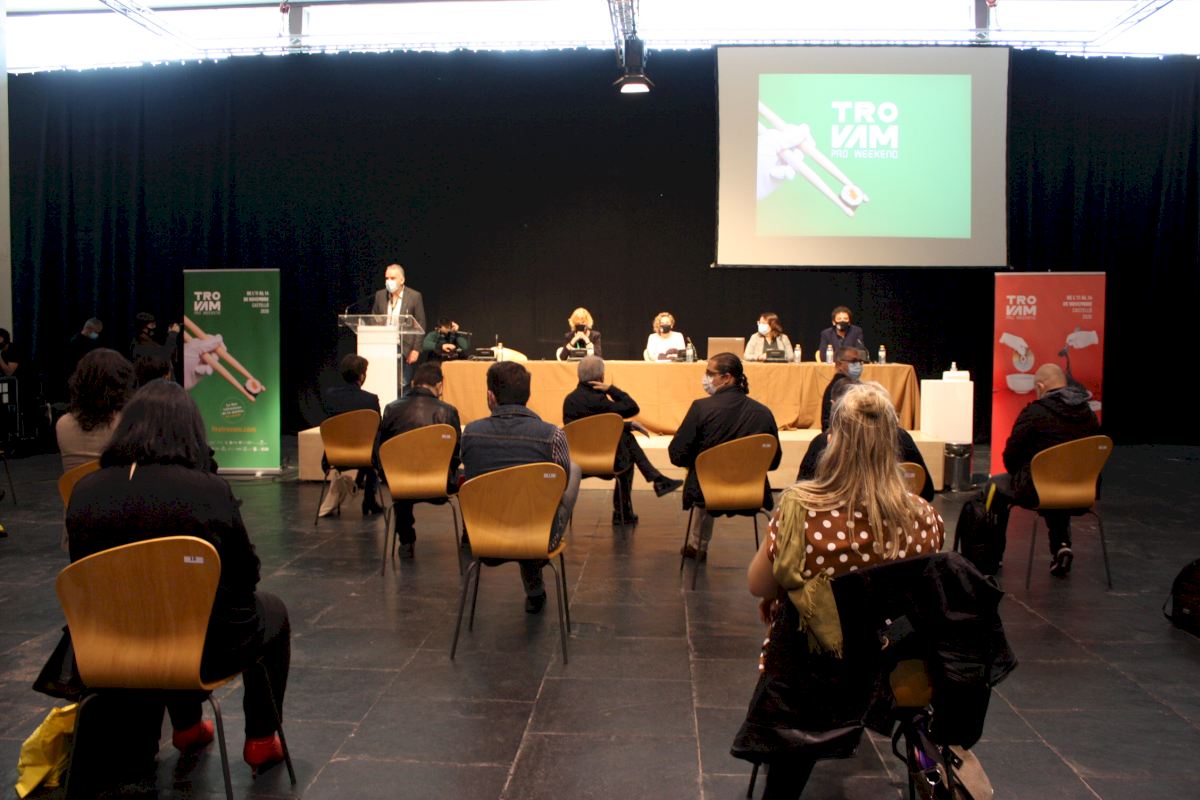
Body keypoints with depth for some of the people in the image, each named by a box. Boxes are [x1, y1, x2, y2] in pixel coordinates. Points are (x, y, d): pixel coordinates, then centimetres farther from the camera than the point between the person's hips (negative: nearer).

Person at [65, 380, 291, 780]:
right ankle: (262, 740, 32)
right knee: (272, 611, 27)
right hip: (204, 650, -4)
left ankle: (187, 727, 51)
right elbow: (246, 575, -9)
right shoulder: (209, 490, -20)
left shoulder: (85, 491, -10)